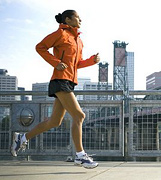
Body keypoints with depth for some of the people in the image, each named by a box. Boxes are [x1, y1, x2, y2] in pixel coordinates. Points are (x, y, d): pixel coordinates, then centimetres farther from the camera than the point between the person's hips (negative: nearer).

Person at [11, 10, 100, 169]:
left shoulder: (78, 40, 21)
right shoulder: (61, 33, -2)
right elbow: (40, 47, -3)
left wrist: (92, 60, 9)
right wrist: (56, 62, -13)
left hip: (69, 82, 9)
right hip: (61, 80, -9)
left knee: (54, 122, 10)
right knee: (79, 115, -13)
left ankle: (23, 138, 23)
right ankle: (80, 155, -7)